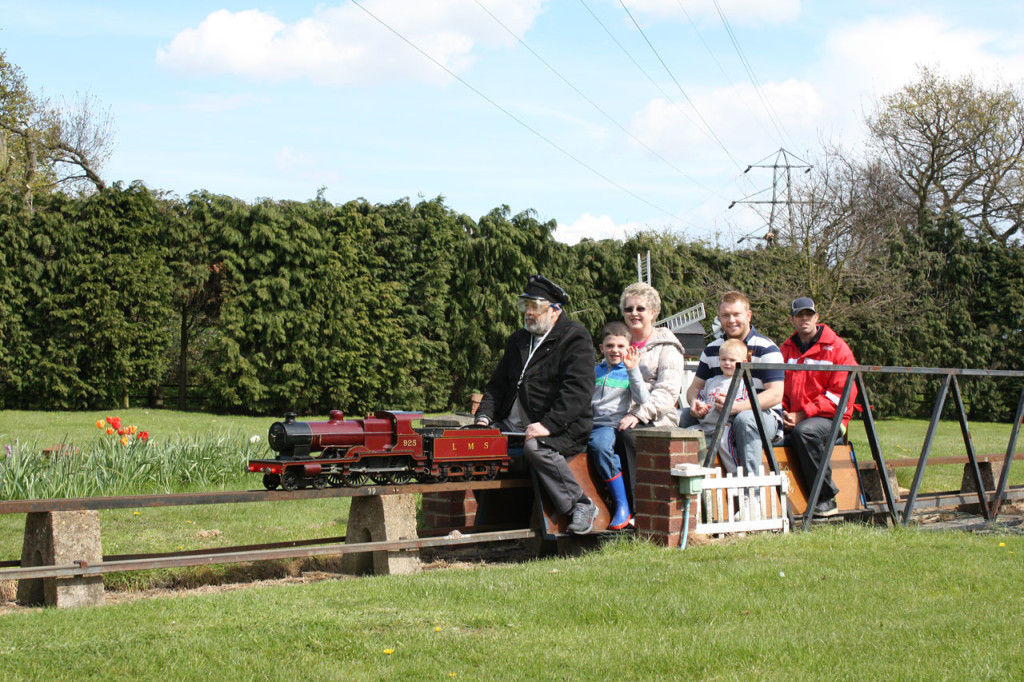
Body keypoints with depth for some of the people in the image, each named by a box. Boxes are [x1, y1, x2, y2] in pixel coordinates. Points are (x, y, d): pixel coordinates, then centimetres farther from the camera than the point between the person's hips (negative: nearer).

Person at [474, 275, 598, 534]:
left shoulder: (576, 339, -3)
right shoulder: (518, 340, 22)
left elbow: (577, 391, -16)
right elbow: (498, 384, 25)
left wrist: (547, 425, -26)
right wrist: (485, 417, 5)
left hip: (562, 429, -7)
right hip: (513, 425, 7)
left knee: (535, 448, -36)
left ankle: (580, 505, -22)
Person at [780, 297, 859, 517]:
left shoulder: (836, 347, -1)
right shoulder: (786, 349, 16)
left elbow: (841, 393, -7)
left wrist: (803, 414, -13)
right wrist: (784, 414, 0)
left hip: (829, 418, -5)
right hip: (795, 419, 5)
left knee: (804, 431, -38)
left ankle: (826, 499, -27)